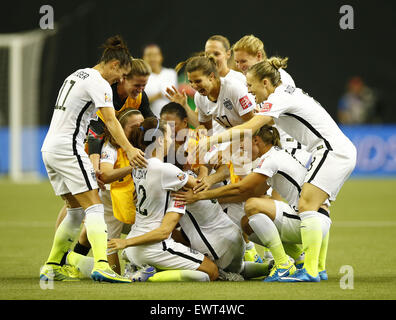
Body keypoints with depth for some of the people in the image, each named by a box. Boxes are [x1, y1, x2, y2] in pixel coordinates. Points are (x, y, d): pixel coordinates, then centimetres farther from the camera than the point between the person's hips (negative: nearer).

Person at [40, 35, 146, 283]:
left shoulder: (78, 75, 19)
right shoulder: (99, 83, -10)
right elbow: (111, 120, -25)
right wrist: (129, 149, -35)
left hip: (50, 148, 9)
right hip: (68, 148, -9)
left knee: (77, 211, 14)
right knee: (94, 207, -14)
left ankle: (52, 267, 17)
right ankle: (101, 265, -28)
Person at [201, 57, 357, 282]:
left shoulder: (278, 99, -11)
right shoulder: (289, 93, 18)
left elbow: (248, 129, -21)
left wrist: (211, 141, -21)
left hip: (333, 151, -11)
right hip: (343, 151, 11)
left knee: (307, 205, -16)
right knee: (315, 208, 12)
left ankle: (310, 271, -23)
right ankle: (318, 267, 12)